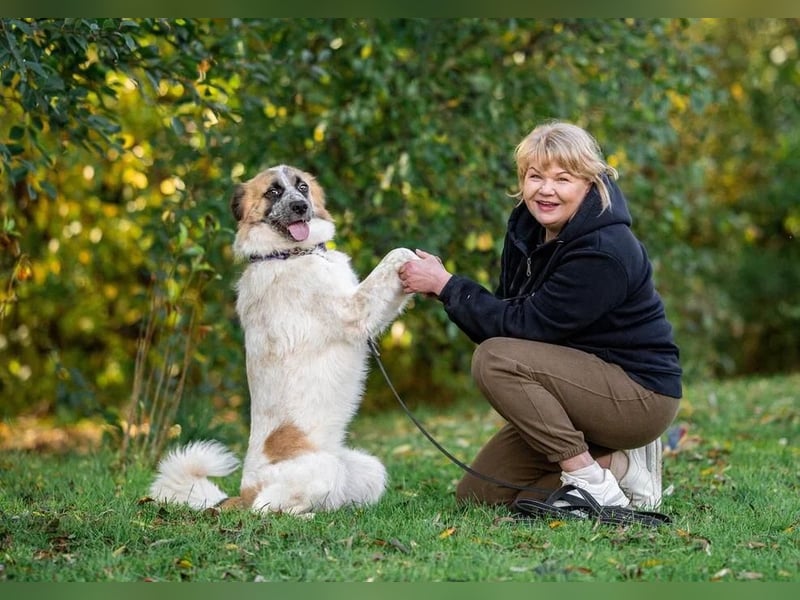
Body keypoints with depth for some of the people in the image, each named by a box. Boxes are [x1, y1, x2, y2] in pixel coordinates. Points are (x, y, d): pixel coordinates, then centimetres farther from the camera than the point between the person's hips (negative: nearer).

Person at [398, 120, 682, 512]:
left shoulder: (604, 252, -24)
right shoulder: (527, 228, 2)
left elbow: (524, 324, -25)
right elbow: (508, 316, 3)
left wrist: (446, 285, -19)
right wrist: (441, 284, -13)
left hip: (641, 397, -9)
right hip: (587, 388, 9)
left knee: (494, 361, -27)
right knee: (476, 495, 3)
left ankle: (591, 480, -17)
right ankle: (616, 462, 9)